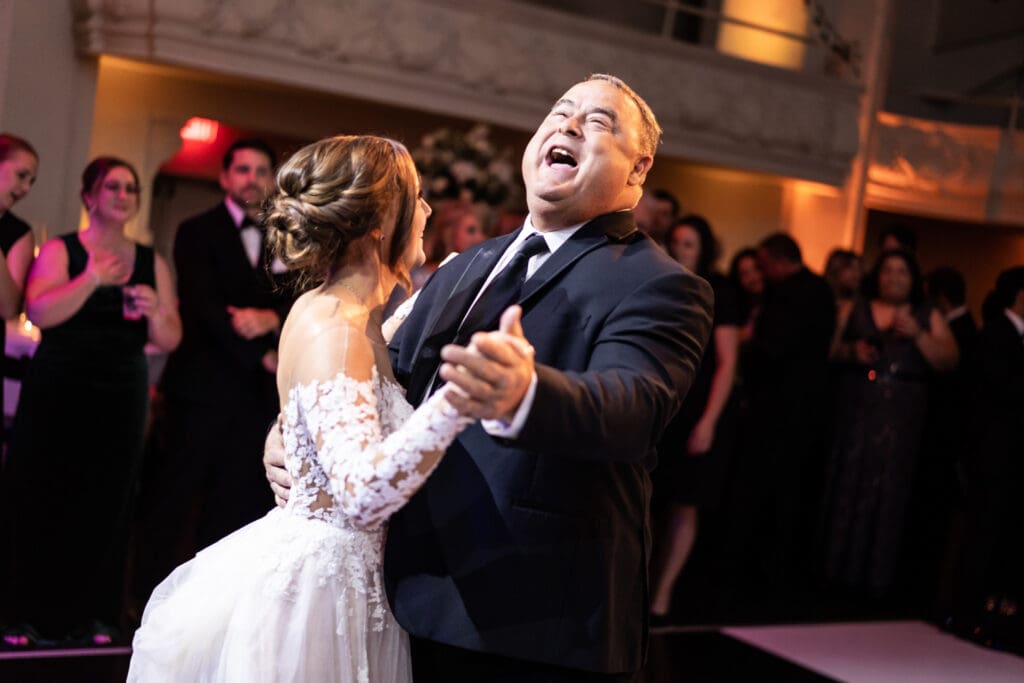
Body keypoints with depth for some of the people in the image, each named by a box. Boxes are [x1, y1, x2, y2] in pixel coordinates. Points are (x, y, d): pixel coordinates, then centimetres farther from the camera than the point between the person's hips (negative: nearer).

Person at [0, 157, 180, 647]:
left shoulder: (151, 263, 10)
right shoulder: (60, 251, 0)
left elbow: (169, 341, 8)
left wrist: (155, 313, -12)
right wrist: (92, 280, -22)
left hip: (120, 400, 3)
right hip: (57, 393, -3)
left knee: (105, 505, 3)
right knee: (45, 501, -1)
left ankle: (92, 615, 11)